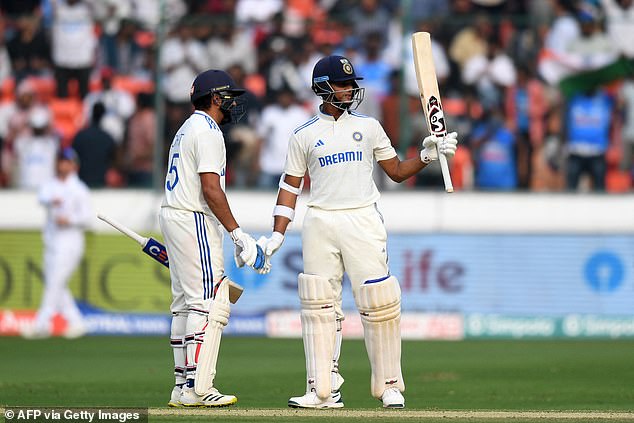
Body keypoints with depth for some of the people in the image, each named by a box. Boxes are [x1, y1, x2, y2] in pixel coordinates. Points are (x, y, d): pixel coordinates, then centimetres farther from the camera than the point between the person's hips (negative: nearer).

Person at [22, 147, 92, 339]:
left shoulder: (79, 189, -3)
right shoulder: (51, 185, 11)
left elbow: (87, 216, -6)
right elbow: (42, 196, -11)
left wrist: (70, 220, -23)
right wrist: (51, 200, -33)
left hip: (70, 241, -7)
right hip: (51, 241, 7)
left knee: (55, 283, -12)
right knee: (52, 284, 7)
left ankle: (41, 324, -15)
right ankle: (76, 322, 13)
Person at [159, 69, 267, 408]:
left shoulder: (186, 130, 20)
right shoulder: (208, 132, -12)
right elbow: (211, 190, -21)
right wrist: (238, 234, -22)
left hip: (171, 216, 11)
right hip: (194, 219, -11)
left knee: (186, 304, 12)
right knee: (209, 303, -12)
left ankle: (182, 387, 13)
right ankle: (197, 388, -17)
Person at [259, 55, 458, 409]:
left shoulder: (369, 127, 11)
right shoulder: (304, 136, 8)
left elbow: (397, 171, 14)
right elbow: (290, 186, 9)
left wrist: (428, 155, -3)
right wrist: (277, 236, 2)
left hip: (363, 221, 0)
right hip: (320, 223, 0)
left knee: (378, 301, -7)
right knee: (320, 305, -2)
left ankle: (390, 386, 2)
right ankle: (324, 390, 2)